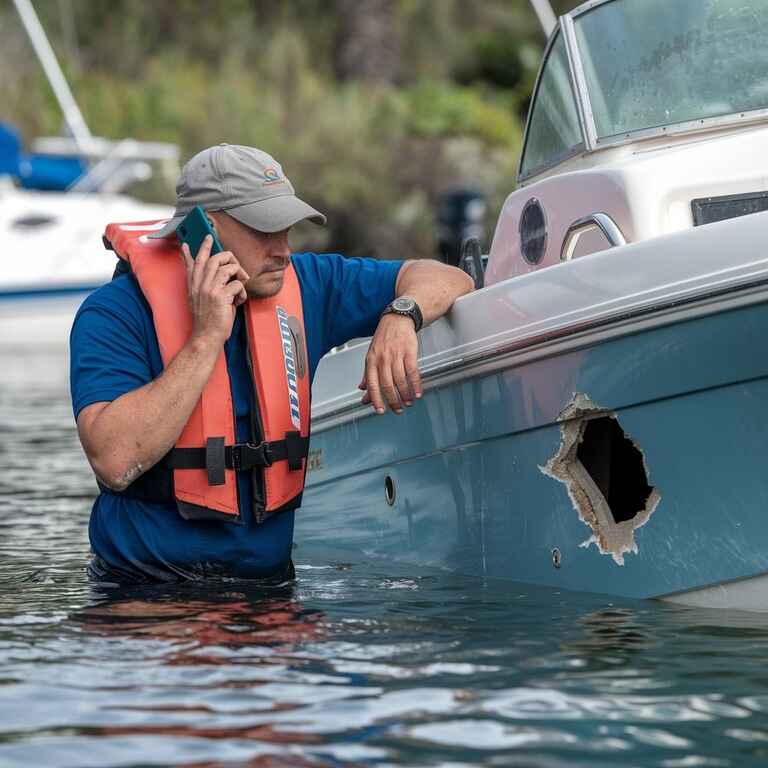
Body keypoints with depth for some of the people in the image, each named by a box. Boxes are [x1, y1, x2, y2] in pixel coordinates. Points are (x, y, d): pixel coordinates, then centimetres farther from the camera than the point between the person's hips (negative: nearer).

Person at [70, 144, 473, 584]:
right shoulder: (116, 312, -9)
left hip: (269, 577, 5)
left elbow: (447, 280, 12)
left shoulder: (302, 285, 6)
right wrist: (207, 337, -20)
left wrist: (400, 316, -12)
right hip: (144, 592, -5)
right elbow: (115, 463, -23)